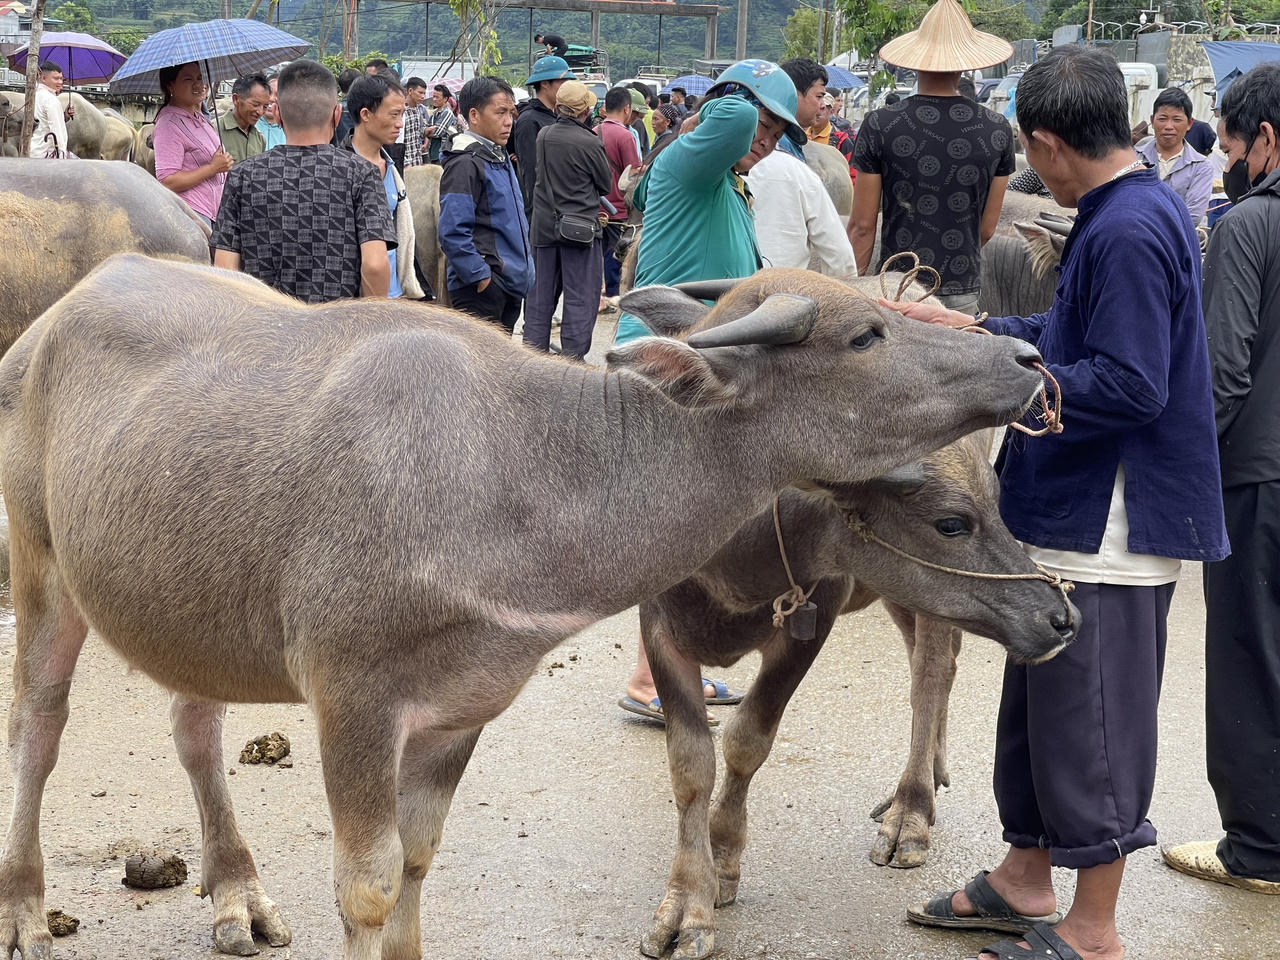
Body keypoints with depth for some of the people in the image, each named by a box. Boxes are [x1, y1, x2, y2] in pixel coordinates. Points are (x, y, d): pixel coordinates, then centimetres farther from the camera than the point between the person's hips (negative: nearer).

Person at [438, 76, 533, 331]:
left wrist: (524, 265, 19)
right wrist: (481, 277, -20)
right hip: (481, 289, -10)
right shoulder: (465, 164, -14)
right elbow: (453, 234, -22)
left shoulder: (501, 159, 17)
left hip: (509, 285, 10)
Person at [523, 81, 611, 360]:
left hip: (543, 224, 5)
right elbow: (605, 185, -2)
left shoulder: (543, 136, 1)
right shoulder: (589, 143, -14)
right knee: (581, 296, 1)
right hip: (580, 226, -5)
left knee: (540, 294, 13)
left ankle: (533, 351, 17)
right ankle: (572, 356, 0)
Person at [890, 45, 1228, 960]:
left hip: (1110, 529, -11)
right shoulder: (1135, 211, 10)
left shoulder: (1130, 232, -22)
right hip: (1073, 510, 11)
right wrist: (973, 328, 20)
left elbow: (1129, 386, -26)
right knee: (1039, 707, 20)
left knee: (1091, 728, 1)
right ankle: (1025, 882, 34)